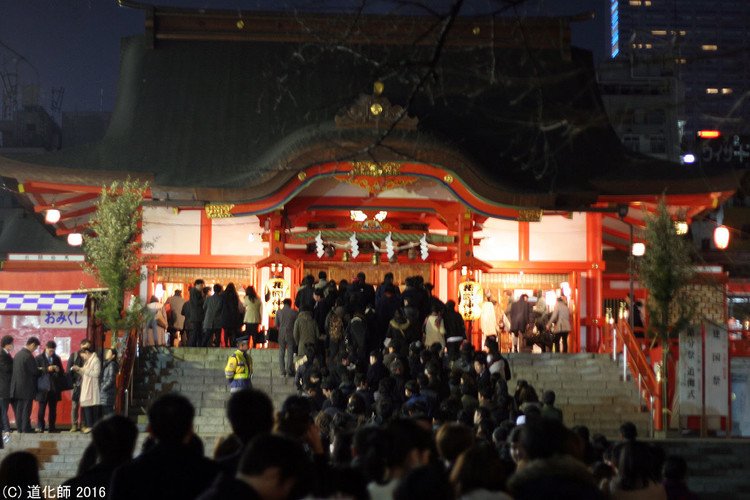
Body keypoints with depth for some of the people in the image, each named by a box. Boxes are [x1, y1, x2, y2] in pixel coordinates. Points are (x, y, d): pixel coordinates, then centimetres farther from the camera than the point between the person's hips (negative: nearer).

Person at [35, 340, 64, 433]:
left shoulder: (57, 358, 13)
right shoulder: (39, 358, 2)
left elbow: (62, 373, 15)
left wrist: (58, 370, -7)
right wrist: (47, 369, -18)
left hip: (54, 388, 3)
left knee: (53, 409, 4)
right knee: (41, 408, -5)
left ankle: (52, 427, 8)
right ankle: (40, 427, -1)